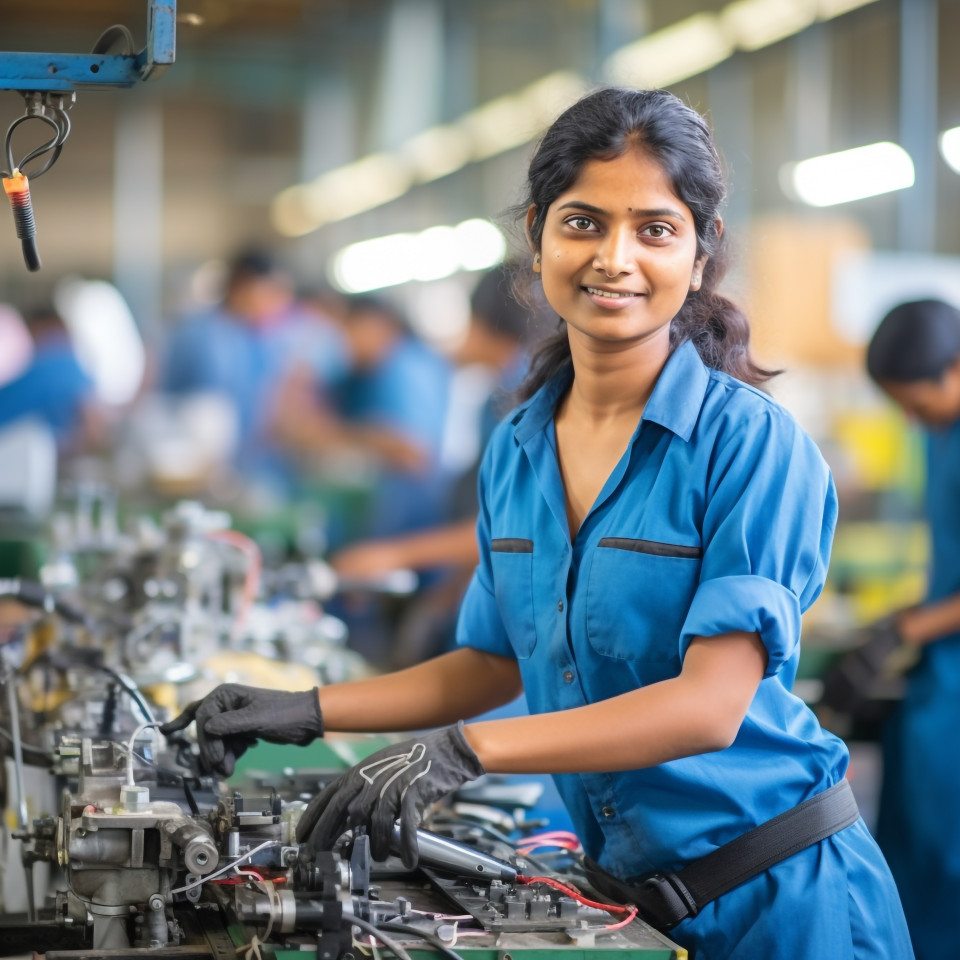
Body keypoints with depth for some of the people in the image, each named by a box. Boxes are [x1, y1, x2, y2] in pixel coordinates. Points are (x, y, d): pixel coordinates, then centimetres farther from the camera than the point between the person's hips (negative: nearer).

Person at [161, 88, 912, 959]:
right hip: (622, 887, 6)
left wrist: (463, 751, -32)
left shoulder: (753, 444, -16)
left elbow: (711, 705, -24)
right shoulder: (514, 453, 4)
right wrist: (307, 712, 5)